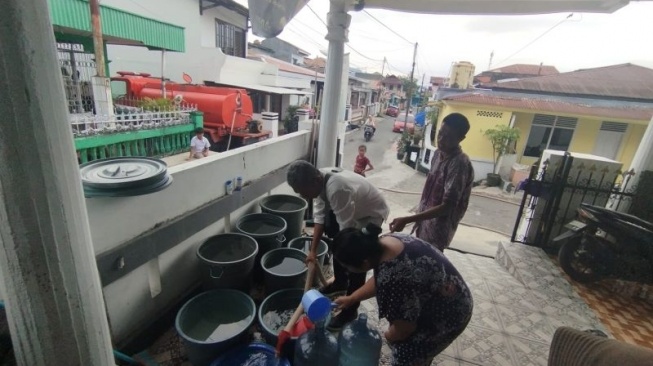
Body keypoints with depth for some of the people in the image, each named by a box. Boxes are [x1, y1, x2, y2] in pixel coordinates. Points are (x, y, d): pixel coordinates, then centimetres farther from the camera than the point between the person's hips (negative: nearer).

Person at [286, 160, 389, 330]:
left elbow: (346, 230, -34)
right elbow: (320, 216, -10)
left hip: (371, 214, -8)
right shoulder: (319, 180, -16)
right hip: (351, 209, 8)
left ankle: (350, 310, 8)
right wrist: (313, 250, -12)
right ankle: (340, 282, 42)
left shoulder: (337, 189, -42)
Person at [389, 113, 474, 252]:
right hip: (425, 222, 8)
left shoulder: (460, 164, -25)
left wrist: (407, 220, -34)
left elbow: (447, 206, -29)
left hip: (438, 231, -8)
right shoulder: (438, 153, 1)